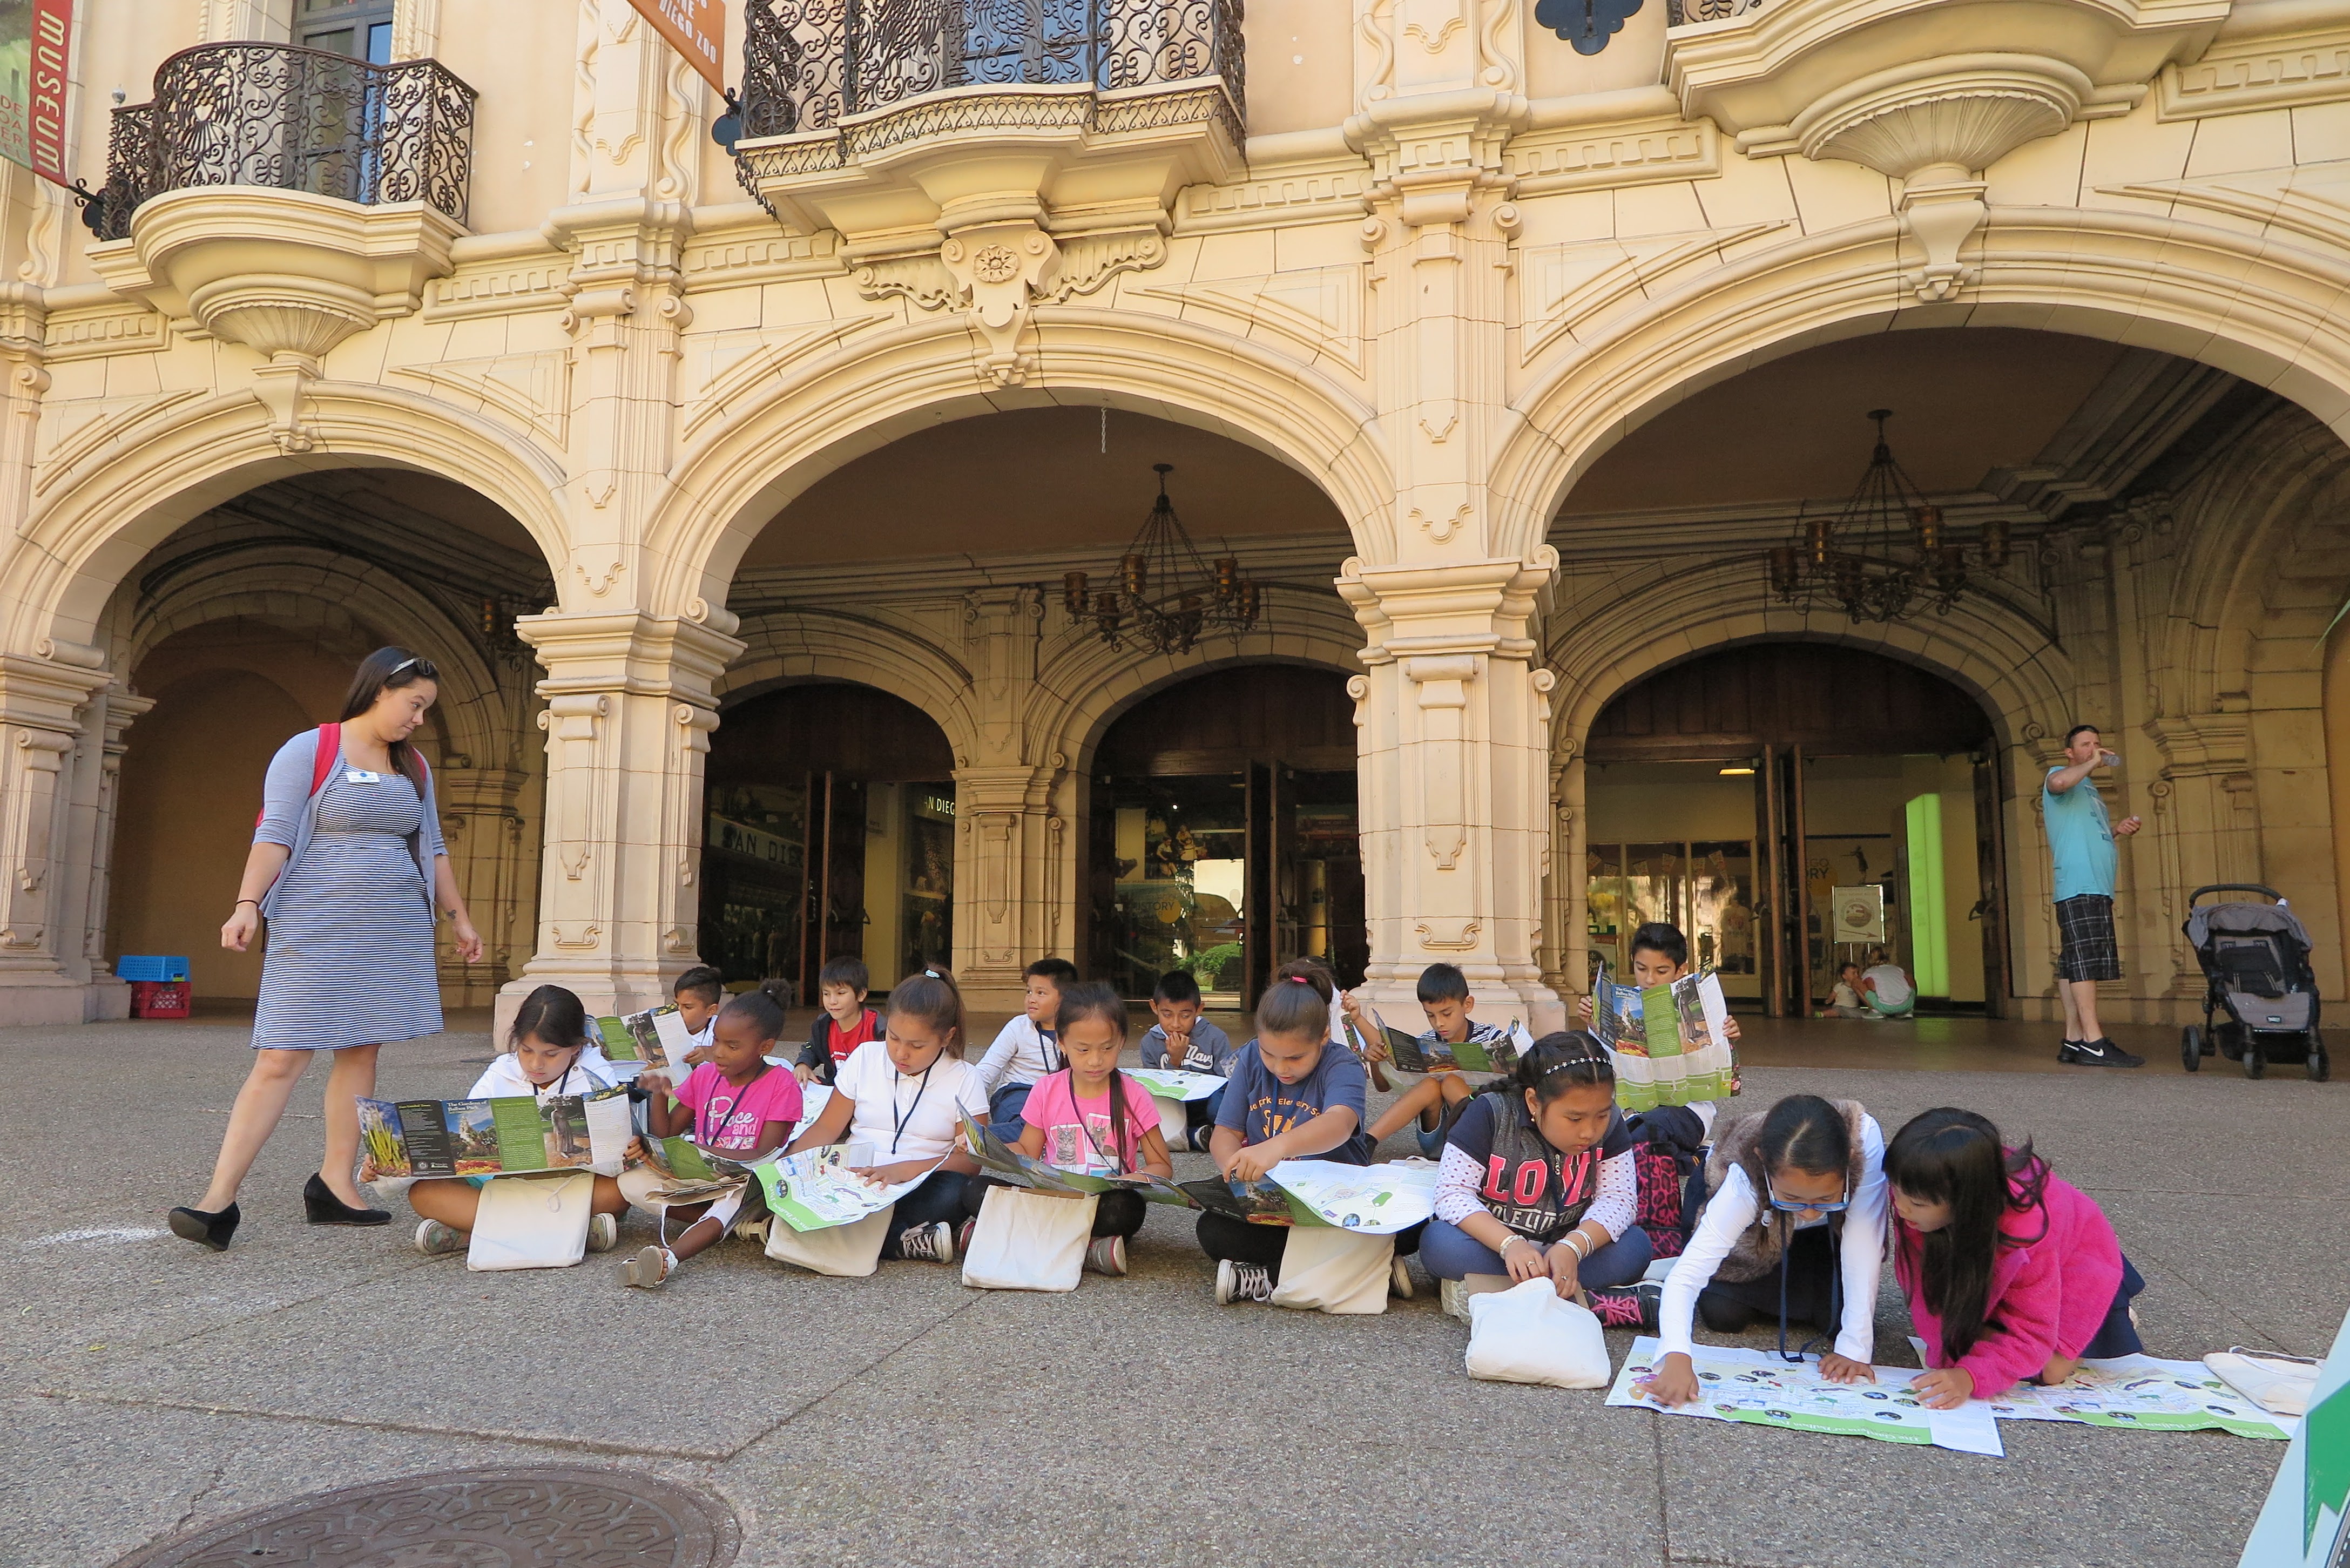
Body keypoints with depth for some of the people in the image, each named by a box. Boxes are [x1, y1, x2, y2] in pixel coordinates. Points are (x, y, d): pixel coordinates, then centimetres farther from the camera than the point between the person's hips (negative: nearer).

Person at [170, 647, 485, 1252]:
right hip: (315, 925, -5)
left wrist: (459, 916, 19)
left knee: (361, 1053, 4)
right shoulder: (308, 751, -2)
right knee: (282, 1058, -10)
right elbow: (274, 835, -9)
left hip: (394, 931, 5)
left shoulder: (414, 767, 15)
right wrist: (247, 903, -21)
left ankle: (335, 1185, 11)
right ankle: (219, 1198, -7)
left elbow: (432, 849, 20)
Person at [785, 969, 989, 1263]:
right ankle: (905, 1242, -29)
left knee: (954, 1192, -36)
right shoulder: (866, 1057, 9)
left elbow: (970, 1160, -7)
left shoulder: (964, 1079, 2)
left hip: (917, 1191, -2)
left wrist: (904, 1170, -22)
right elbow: (826, 1129, 8)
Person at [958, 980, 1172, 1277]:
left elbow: (1163, 1167, 3)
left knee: (1126, 1208, -38)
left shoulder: (1133, 1096, 0)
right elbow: (1027, 1153, 12)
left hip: (1105, 1204, -2)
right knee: (975, 1190, -21)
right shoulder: (1046, 1091, 6)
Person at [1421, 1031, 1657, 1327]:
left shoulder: (1609, 1123, -9)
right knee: (1439, 1243, -33)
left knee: (1635, 1246, -25)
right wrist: (1510, 1244, -37)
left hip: (1563, 1250, 3)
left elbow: (1616, 1198, -13)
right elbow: (1452, 1194, -22)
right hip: (1494, 1244, -2)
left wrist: (1573, 1247, -33)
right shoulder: (1491, 1114, -19)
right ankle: (1590, 1301, -30)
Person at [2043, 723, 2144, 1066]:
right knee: (2084, 961, -14)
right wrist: (2093, 763, -11)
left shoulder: (2090, 791, 29)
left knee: (2074, 963, 6)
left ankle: (2073, 1041, 5)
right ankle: (2093, 1043, -18)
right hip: (2077, 886, -9)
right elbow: (2059, 783, -25)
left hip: (2098, 888, 9)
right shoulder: (2059, 777, 1)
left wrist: (2117, 829, 17)